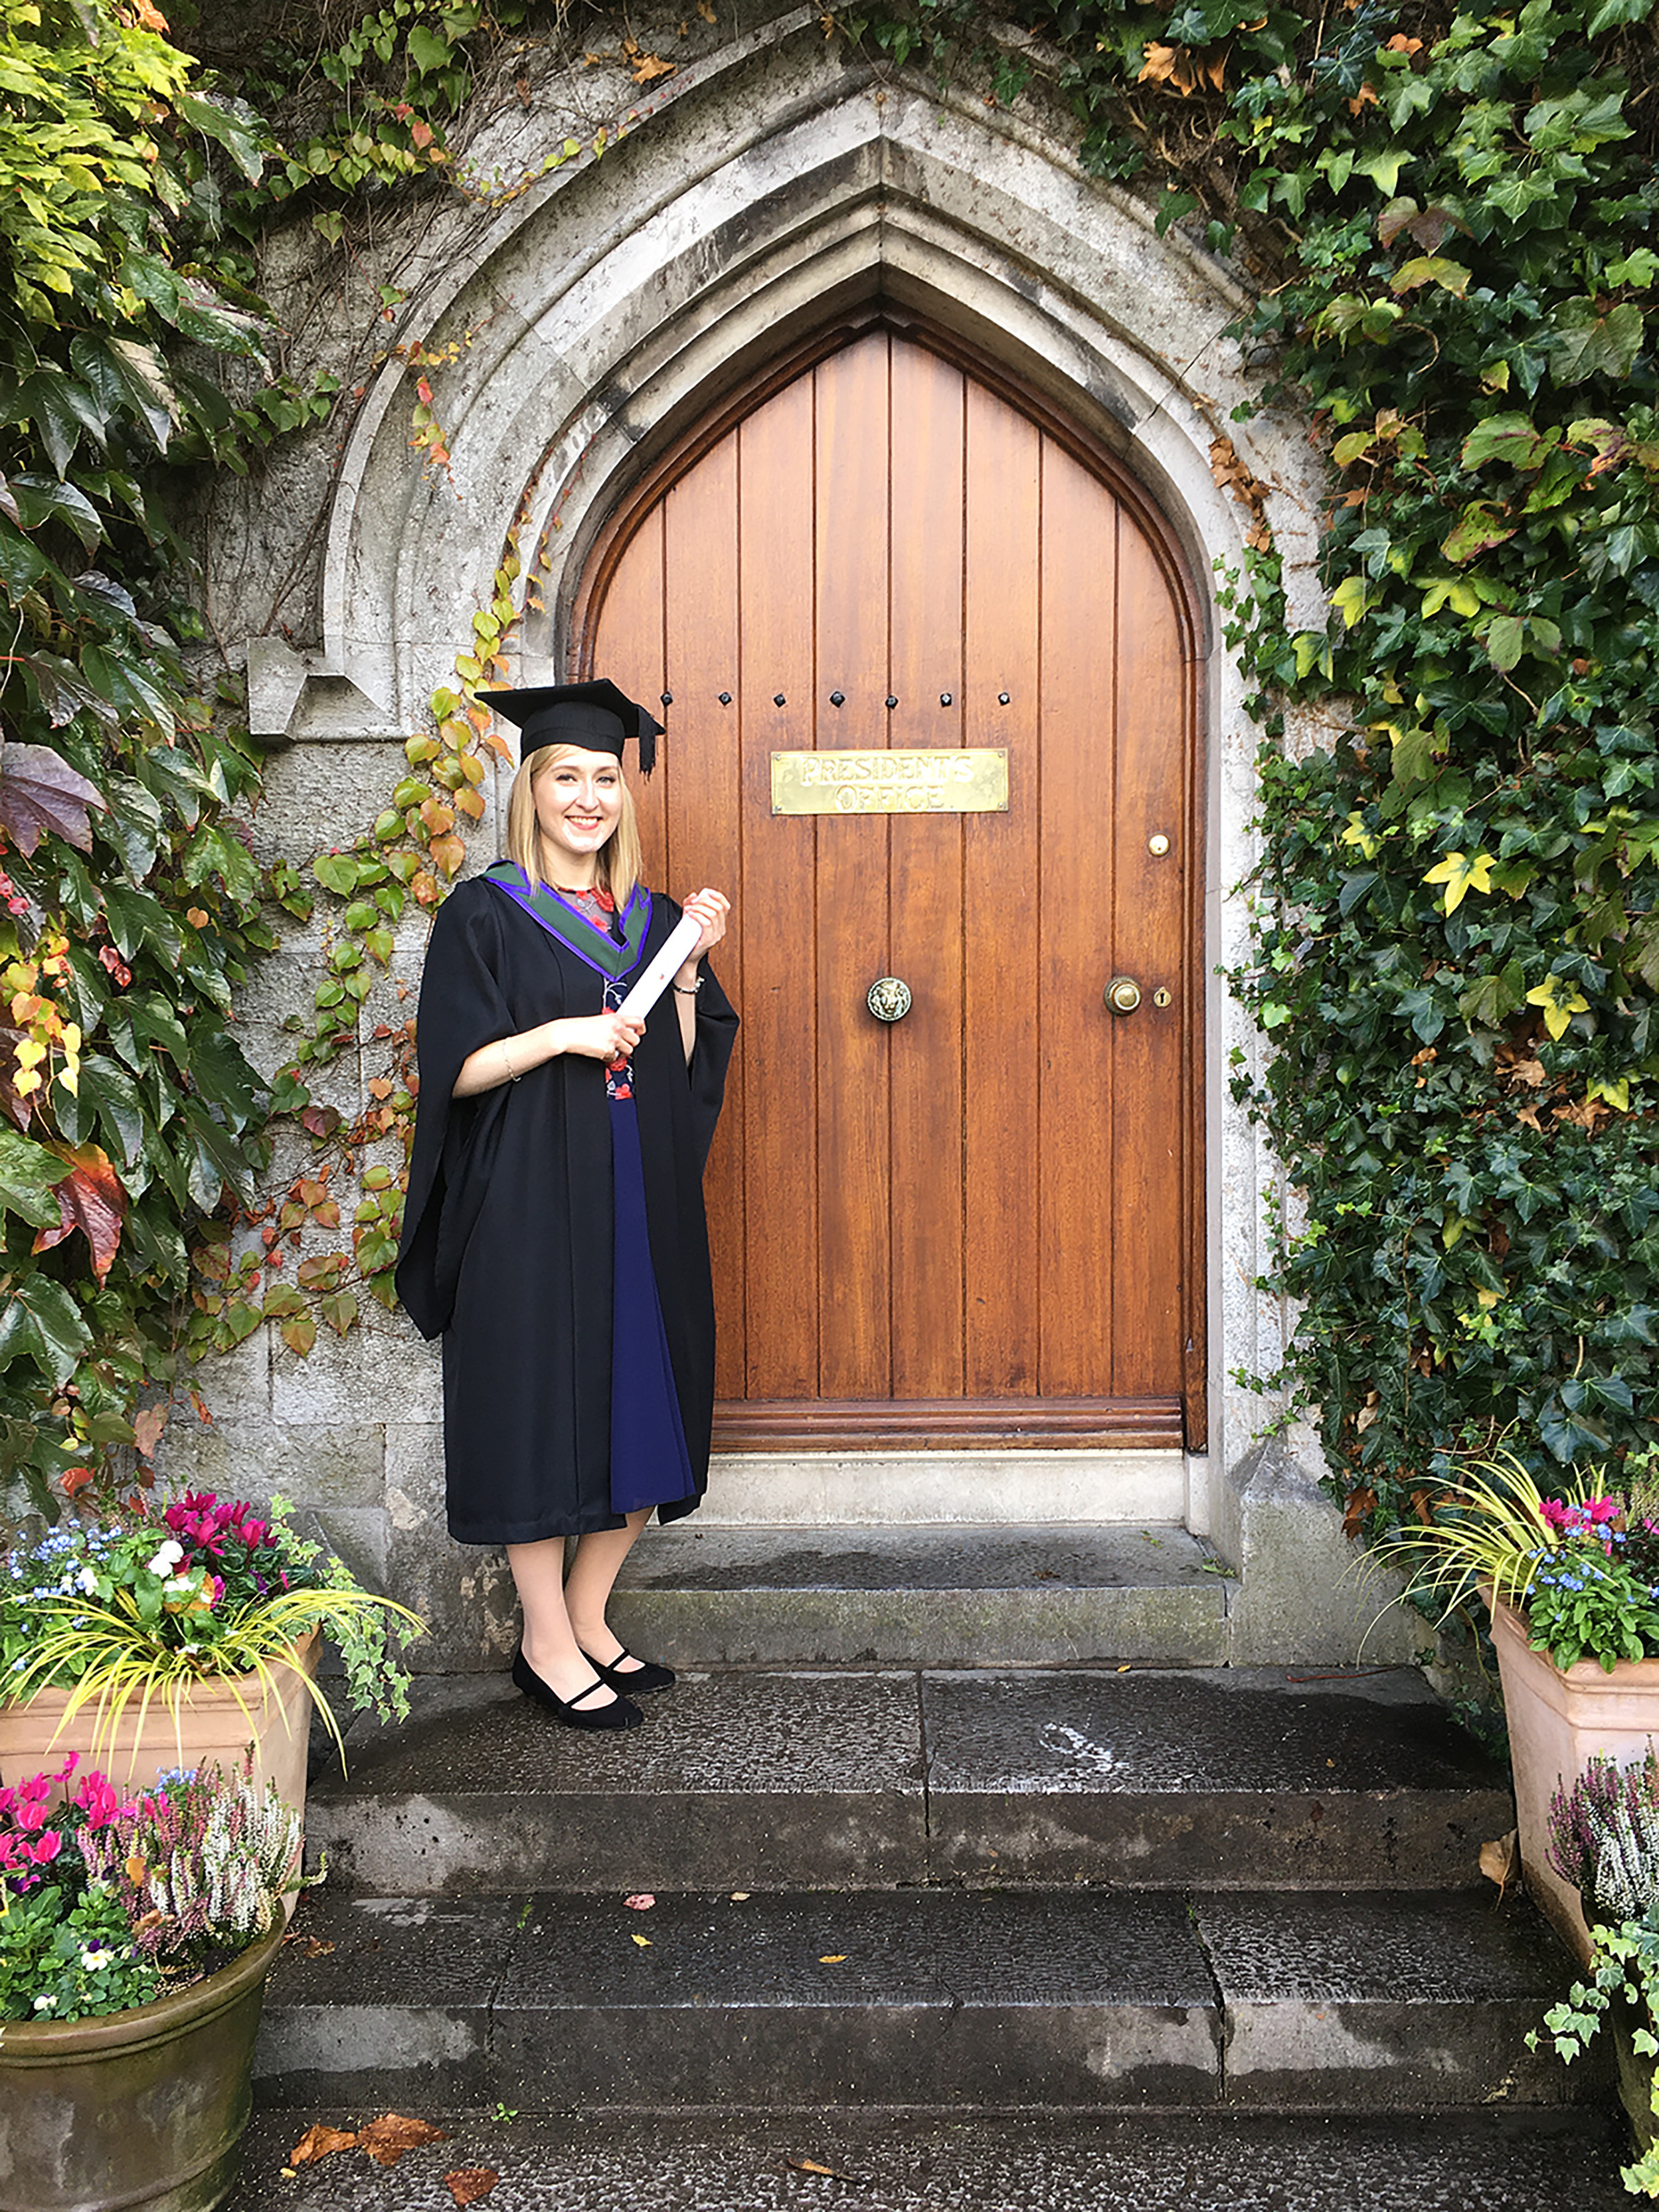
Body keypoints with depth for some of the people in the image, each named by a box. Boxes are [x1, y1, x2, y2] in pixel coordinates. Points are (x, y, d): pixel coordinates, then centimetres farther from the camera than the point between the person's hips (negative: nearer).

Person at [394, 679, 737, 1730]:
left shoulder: (652, 918, 11)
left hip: (644, 1200, 6)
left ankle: (588, 1618, 25)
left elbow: (685, 1065, 9)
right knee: (545, 1405, 0)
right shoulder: (486, 913, -4)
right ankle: (548, 1646, 14)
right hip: (531, 1202, -5)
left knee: (642, 1411, 9)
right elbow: (453, 1068, -9)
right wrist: (561, 1033, -20)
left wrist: (690, 967, -4)